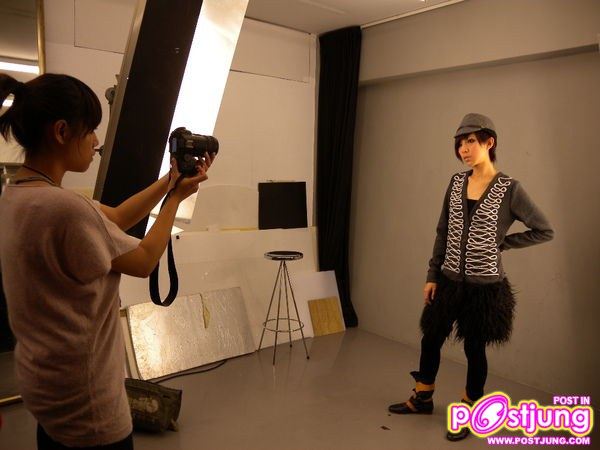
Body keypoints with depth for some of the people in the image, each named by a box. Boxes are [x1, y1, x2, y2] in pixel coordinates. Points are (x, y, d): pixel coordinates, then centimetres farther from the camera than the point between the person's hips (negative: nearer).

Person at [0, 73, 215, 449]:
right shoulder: (64, 207, -30)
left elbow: (114, 218, 6)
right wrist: (176, 197, -5)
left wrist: (169, 181, 3)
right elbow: (145, 262, -16)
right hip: (81, 394, -9)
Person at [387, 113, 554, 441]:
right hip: (449, 280, 5)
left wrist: (500, 243, -6)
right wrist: (432, 275, 5)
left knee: (474, 349, 10)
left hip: (484, 286, -4)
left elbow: (544, 231, -4)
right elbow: (443, 232, 6)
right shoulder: (456, 183, 3)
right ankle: (423, 399, 38)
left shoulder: (509, 189, -11)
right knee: (430, 340, 15)